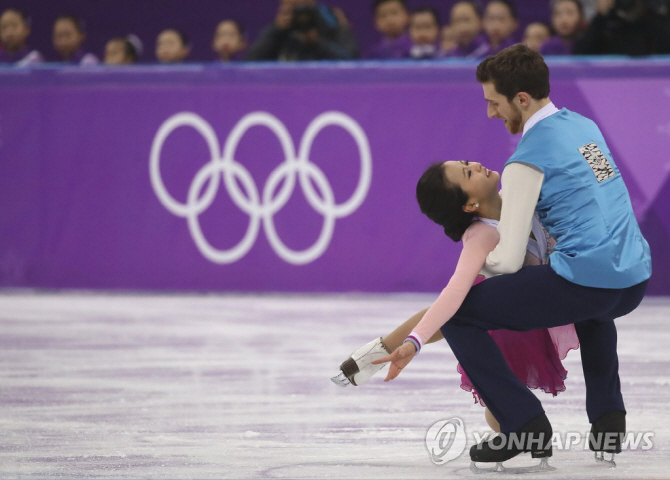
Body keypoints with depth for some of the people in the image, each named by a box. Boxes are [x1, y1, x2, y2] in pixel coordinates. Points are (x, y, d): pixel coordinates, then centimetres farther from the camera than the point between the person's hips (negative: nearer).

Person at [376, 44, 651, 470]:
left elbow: (507, 261, -8)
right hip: (635, 283, 8)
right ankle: (608, 417, 28)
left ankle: (524, 423, -6)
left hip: (585, 282, -8)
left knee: (456, 315, -1)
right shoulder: (584, 126, 16)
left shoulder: (528, 159, -8)